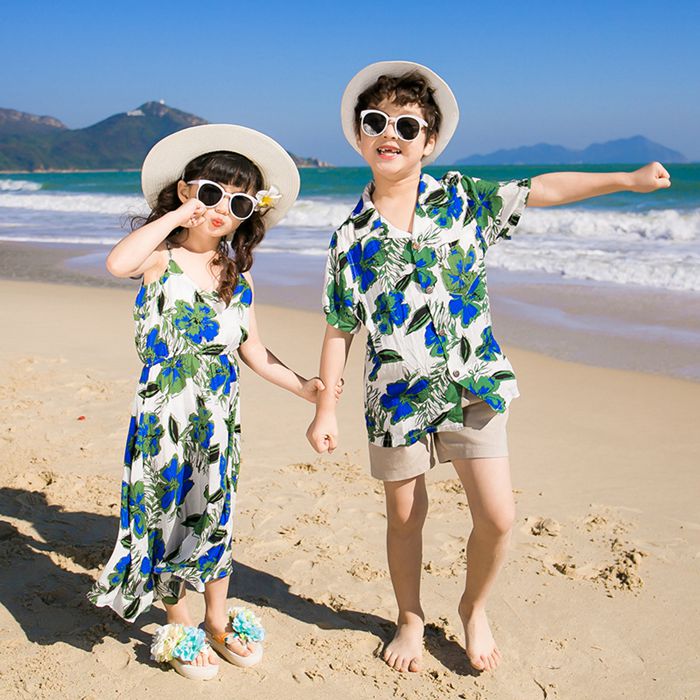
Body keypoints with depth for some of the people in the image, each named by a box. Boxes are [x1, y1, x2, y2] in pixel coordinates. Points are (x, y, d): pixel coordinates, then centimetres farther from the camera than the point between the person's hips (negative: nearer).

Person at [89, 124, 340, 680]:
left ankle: (218, 619, 32)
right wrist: (177, 215, -24)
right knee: (168, 512, 7)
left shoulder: (236, 274, 7)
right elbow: (118, 263, -33)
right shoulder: (160, 257, -7)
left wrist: (304, 387, 8)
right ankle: (179, 626, 26)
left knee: (214, 514, 14)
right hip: (165, 409, -4)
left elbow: (254, 352, 13)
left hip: (221, 411, 4)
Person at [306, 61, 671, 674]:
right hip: (397, 396, 0)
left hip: (473, 385, 0)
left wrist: (627, 179, 4)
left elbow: (542, 190, 5)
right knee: (405, 515, 12)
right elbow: (340, 330, 1)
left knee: (497, 516, -2)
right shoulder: (351, 238, -3)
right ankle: (411, 618, 37)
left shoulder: (462, 198, -2)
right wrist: (326, 408, -1)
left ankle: (474, 609, 27)